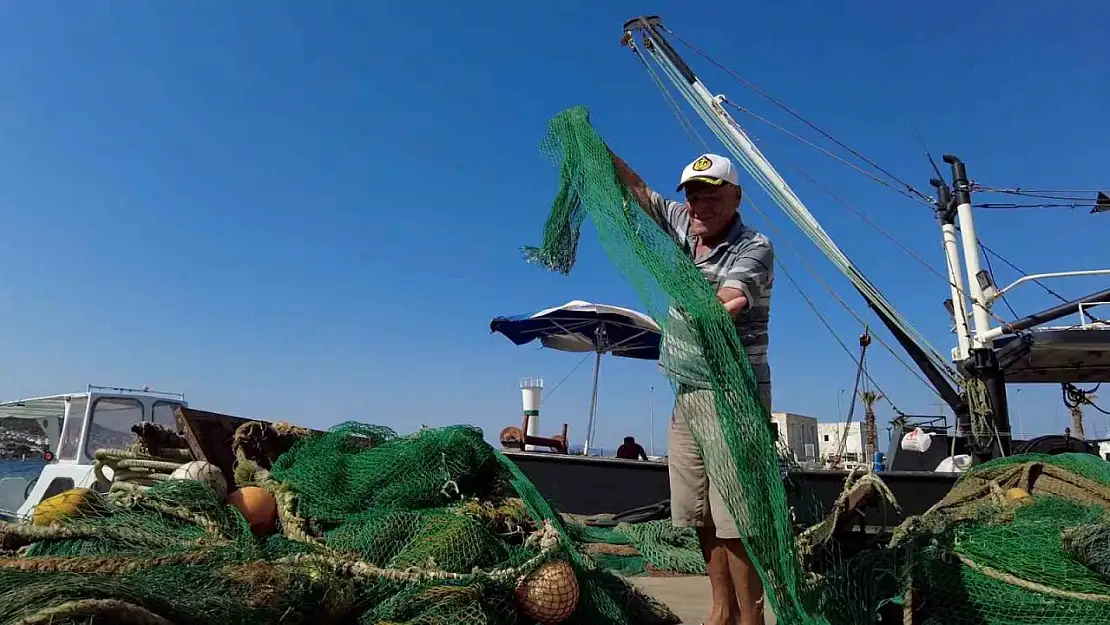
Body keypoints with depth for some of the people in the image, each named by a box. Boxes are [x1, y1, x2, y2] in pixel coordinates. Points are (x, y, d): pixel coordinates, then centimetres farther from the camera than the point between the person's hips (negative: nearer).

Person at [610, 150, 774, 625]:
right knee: (701, 515, 12)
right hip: (687, 395, 7)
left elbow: (727, 302, -31)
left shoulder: (755, 247, -10)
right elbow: (637, 188, 21)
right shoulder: (684, 226, 8)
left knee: (735, 519, -8)